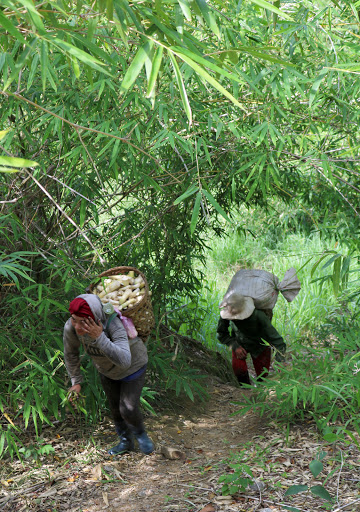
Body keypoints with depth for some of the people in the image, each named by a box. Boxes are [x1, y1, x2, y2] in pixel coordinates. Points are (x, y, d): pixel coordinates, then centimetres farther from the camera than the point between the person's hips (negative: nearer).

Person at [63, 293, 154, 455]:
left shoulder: (113, 324, -43)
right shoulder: (70, 327, -30)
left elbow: (124, 361, -53)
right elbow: (70, 353, -9)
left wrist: (100, 338, -60)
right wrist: (76, 381, 0)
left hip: (133, 365, -4)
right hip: (107, 369, 4)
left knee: (128, 409, -6)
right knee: (115, 407, 16)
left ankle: (139, 432, 28)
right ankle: (126, 441, 41)